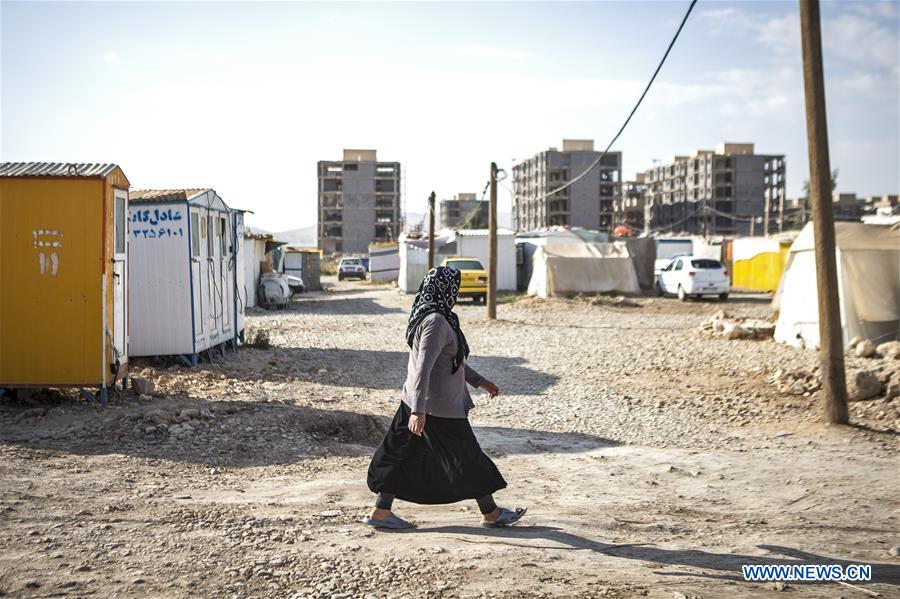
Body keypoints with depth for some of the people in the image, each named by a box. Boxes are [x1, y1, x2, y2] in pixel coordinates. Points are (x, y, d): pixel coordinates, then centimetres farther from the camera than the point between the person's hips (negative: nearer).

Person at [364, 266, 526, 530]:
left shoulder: (426, 315, 10)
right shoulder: (436, 322, -22)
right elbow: (423, 367, -28)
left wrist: (479, 380, 26)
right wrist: (418, 410, -32)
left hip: (418, 401, 10)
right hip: (438, 405, -10)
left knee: (402, 454, 11)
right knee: (466, 457, 5)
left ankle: (381, 512, 14)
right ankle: (490, 513, 18)